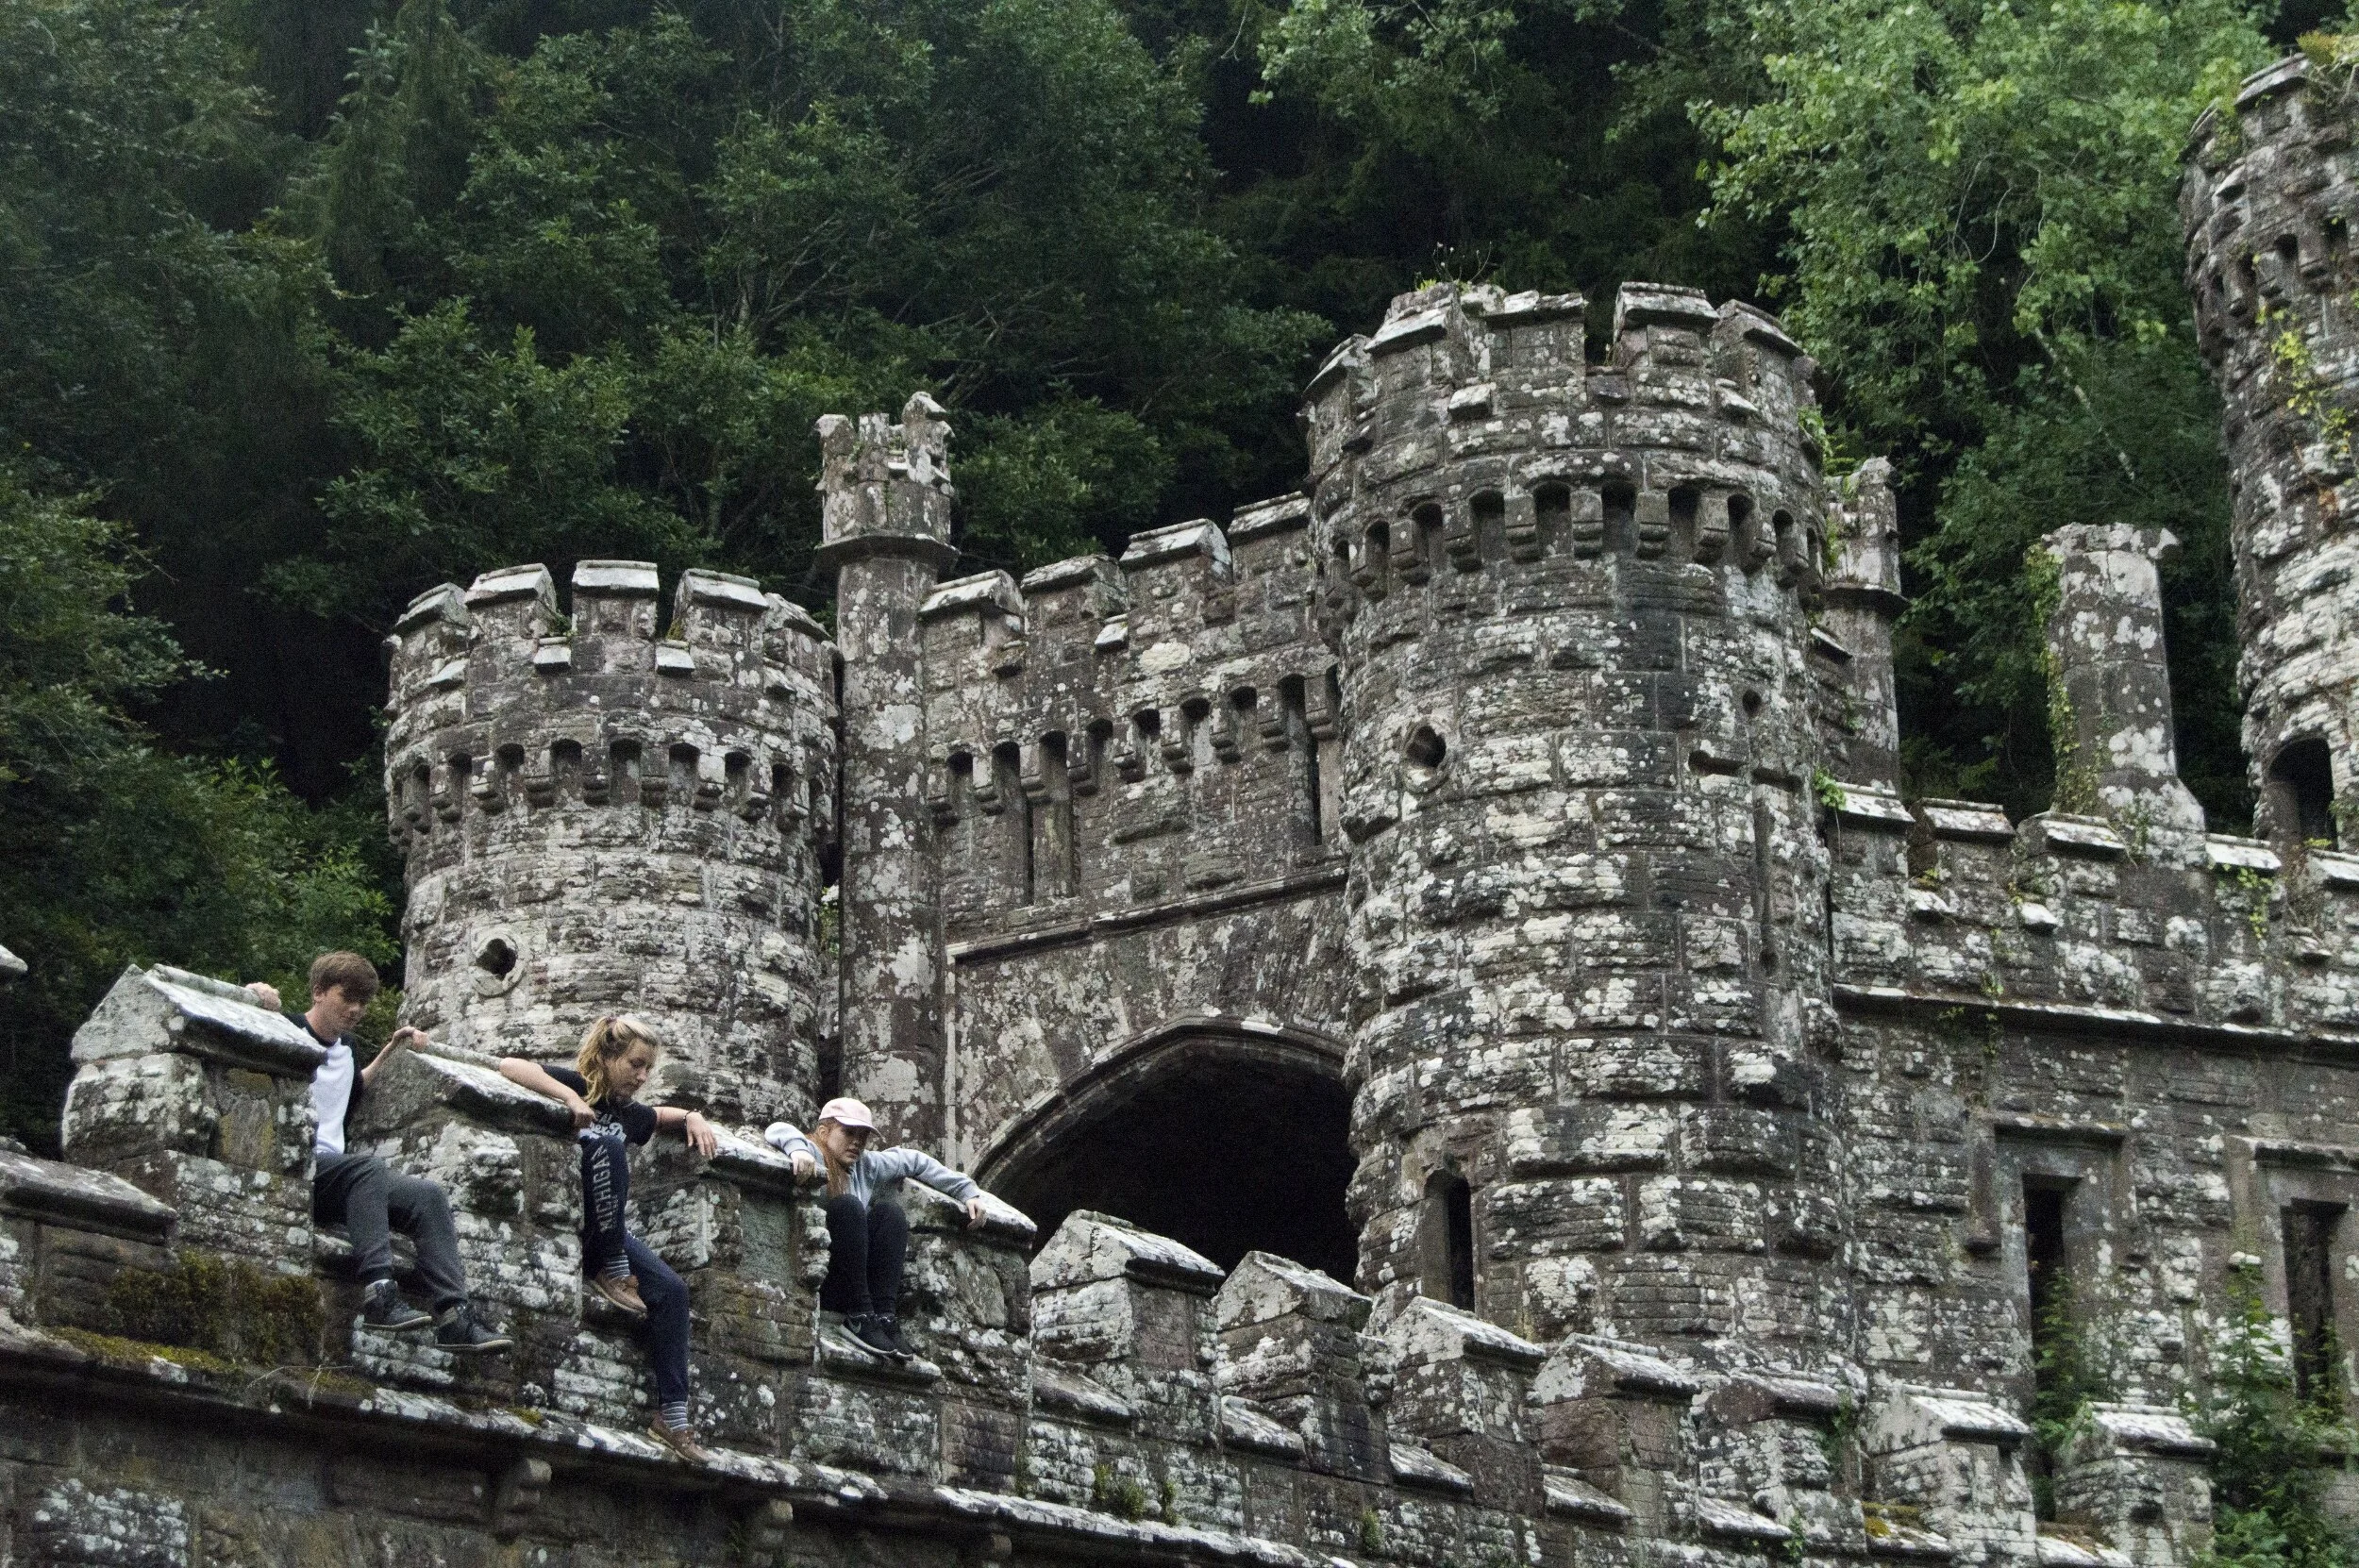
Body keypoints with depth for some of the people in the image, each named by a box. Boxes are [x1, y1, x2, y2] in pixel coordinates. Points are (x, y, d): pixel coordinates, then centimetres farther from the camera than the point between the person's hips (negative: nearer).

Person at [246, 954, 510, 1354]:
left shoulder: (347, 1047, 23)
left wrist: (390, 1052, 33)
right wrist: (257, 998, -21)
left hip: (337, 1179, 8)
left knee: (429, 1196, -12)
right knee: (369, 1168, -35)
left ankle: (454, 1317, -24)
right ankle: (379, 1293, -48)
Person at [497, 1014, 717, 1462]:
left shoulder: (627, 1113, 19)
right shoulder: (577, 1086, -1)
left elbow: (667, 1114, 40)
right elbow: (509, 1067, -16)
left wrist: (693, 1118, 17)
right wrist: (569, 1097, -25)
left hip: (605, 1232, 6)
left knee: (671, 1290, -14)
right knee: (608, 1146, -30)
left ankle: (672, 1413, -15)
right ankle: (611, 1272, -27)